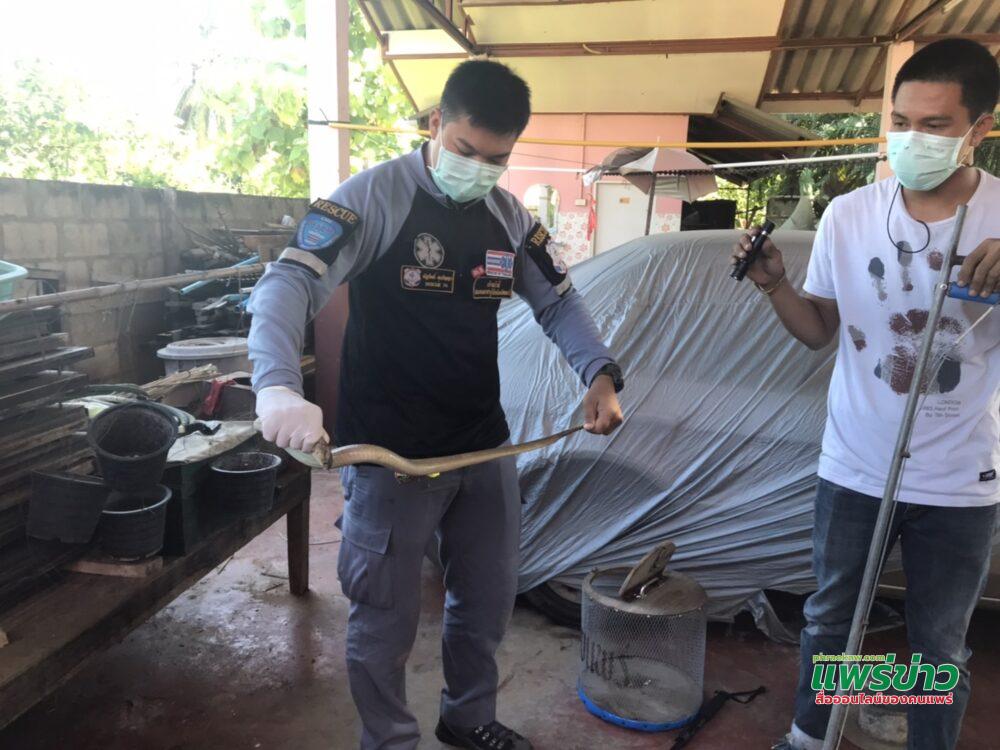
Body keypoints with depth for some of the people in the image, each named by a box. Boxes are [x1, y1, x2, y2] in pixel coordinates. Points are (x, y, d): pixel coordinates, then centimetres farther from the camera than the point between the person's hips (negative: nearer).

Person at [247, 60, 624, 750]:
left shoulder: (510, 216, 6)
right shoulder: (374, 197, -12)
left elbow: (559, 302, 14)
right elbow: (288, 285, -21)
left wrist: (599, 375, -3)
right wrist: (279, 388, -40)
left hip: (486, 447, 6)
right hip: (391, 455, -6)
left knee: (489, 600, 20)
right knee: (386, 619, 8)